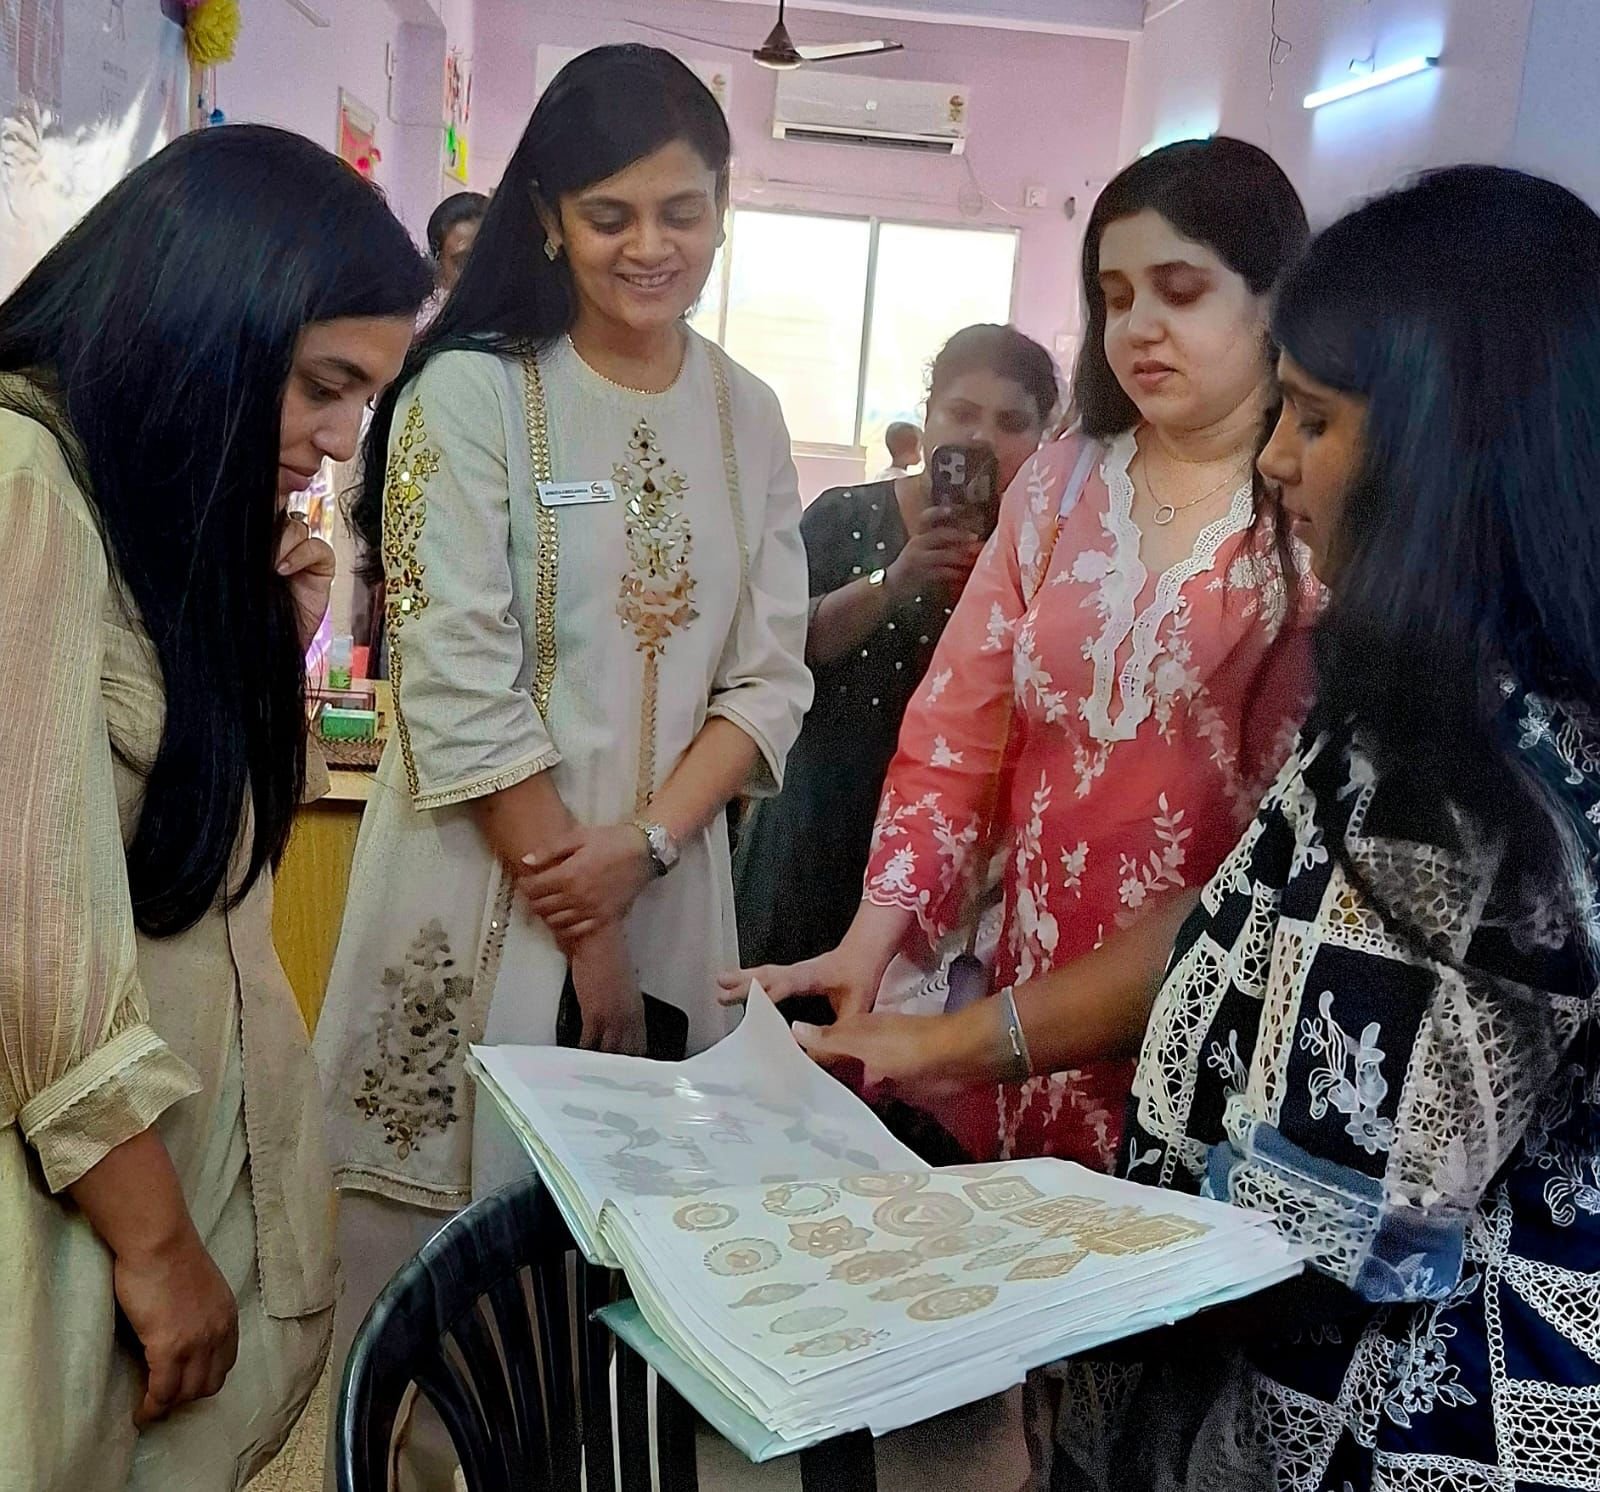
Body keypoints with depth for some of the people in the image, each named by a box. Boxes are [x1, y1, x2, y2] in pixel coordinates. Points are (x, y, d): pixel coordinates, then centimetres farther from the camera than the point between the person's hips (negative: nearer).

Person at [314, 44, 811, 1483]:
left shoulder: (747, 416, 7)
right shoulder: (471, 393, -7)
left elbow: (769, 677, 3)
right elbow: (460, 691, -13)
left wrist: (637, 850, -11)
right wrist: (576, 931, -11)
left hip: (668, 880, 4)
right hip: (485, 880, -4)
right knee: (443, 1247, 6)